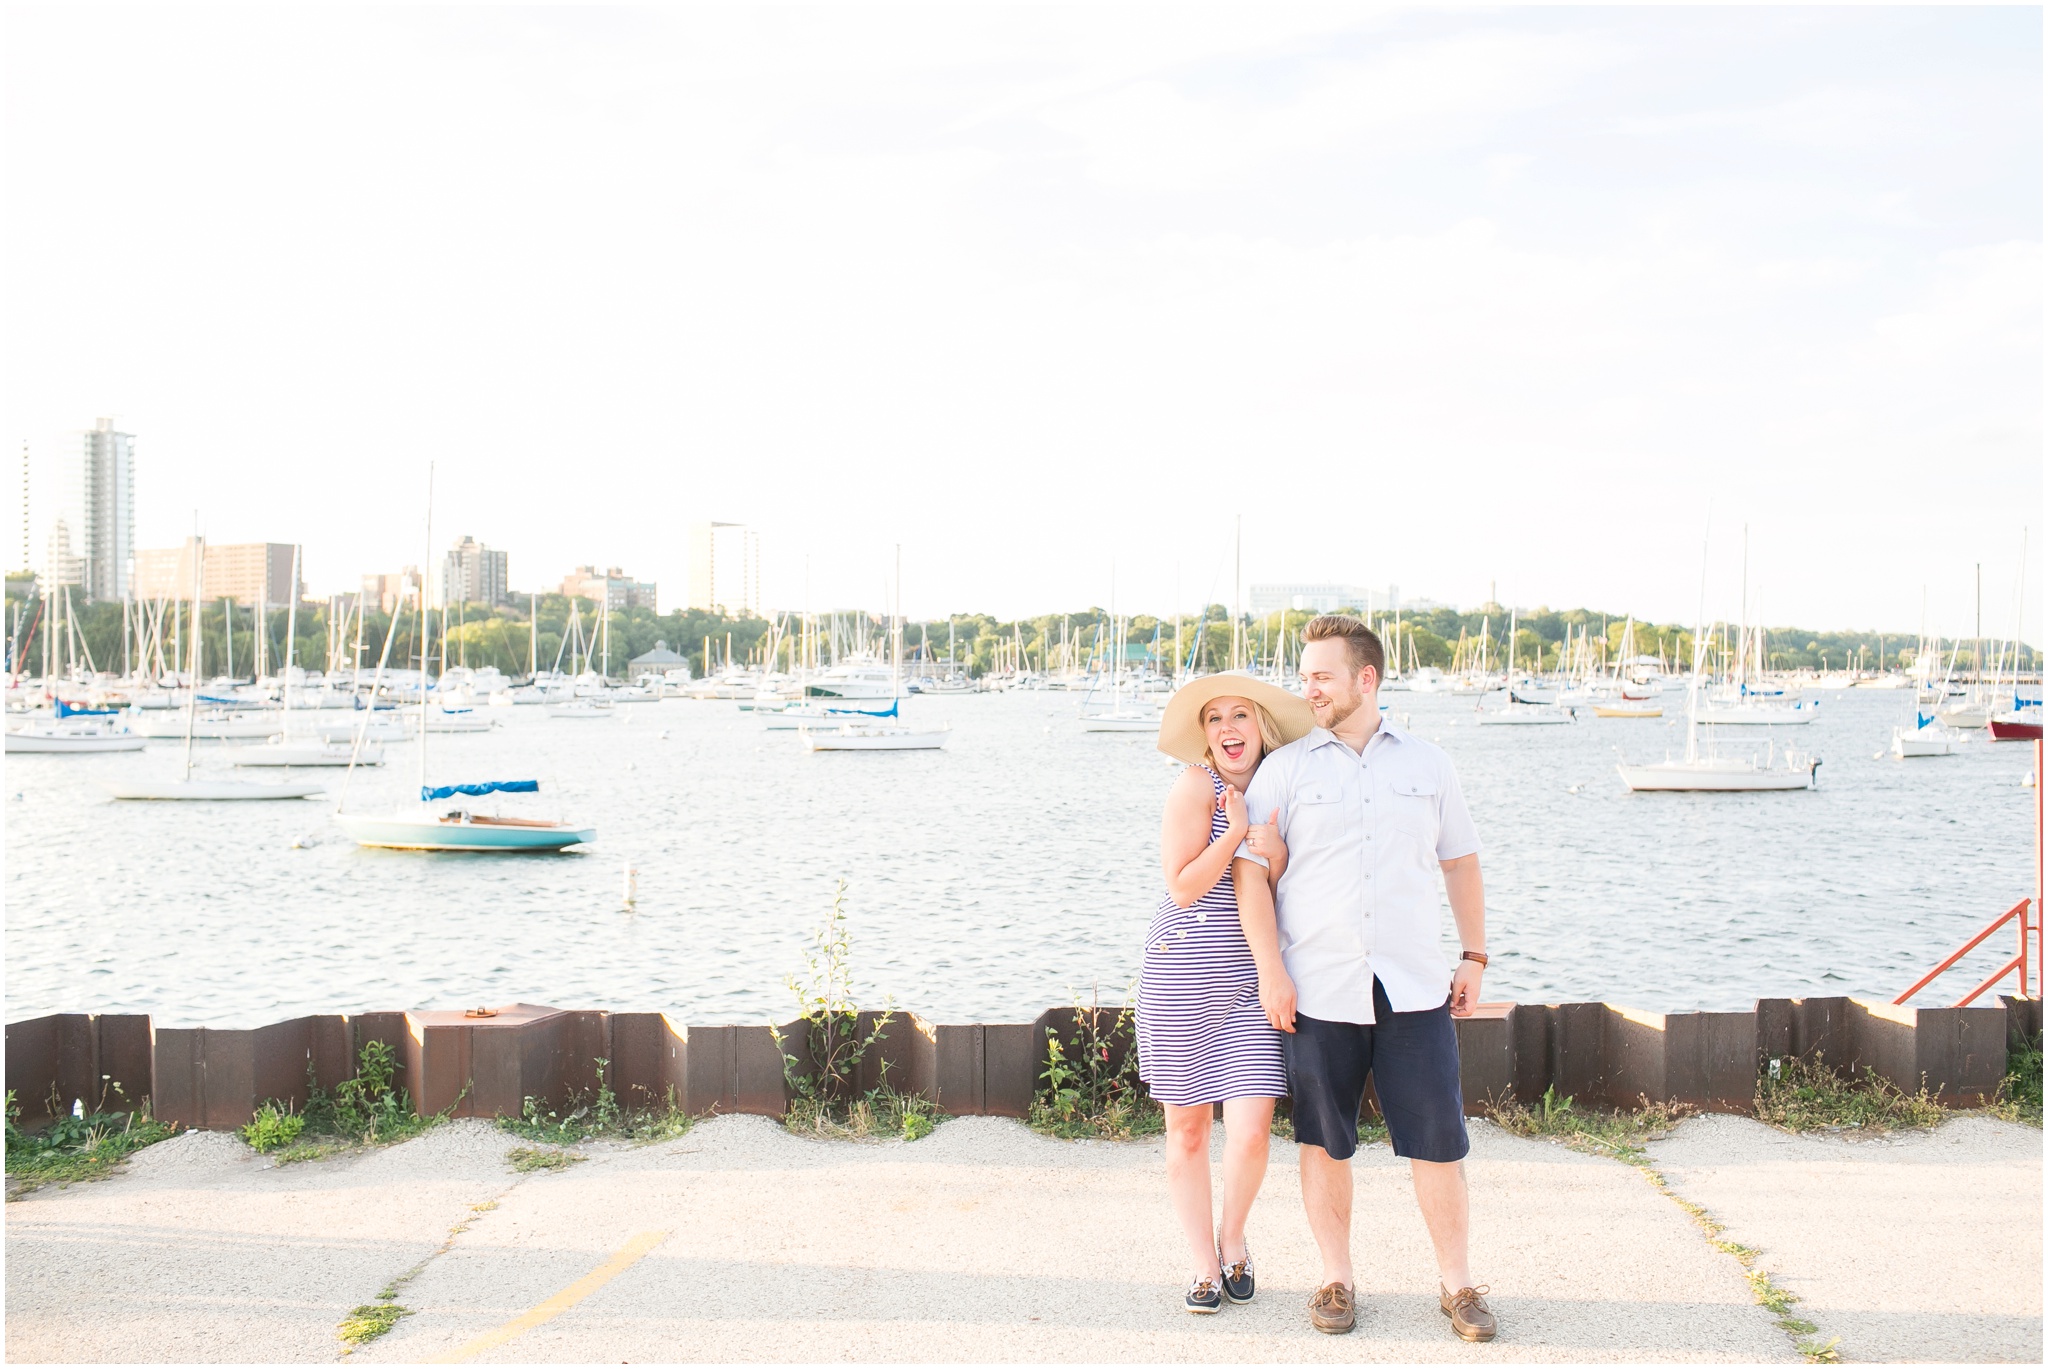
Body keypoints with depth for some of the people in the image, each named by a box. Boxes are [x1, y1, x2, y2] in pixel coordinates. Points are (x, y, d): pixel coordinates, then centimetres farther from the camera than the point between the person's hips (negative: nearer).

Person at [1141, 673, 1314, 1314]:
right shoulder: (1195, 785, -8)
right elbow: (1183, 886, -11)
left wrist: (1268, 832, -13)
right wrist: (1236, 830, -18)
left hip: (1250, 979, 3)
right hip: (1183, 975, -3)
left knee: (1251, 1129, -5)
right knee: (1187, 1127, 6)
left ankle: (1233, 1239, 25)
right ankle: (1202, 1261, 26)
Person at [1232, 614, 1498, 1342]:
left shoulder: (1428, 765, 9)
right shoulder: (1285, 768, 3)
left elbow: (1461, 863, 17)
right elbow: (1251, 871, 0)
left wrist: (1475, 957, 13)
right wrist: (1268, 969, -7)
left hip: (1414, 988, 1)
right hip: (1319, 991, -1)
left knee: (1438, 1141, 3)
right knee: (1325, 1143, 7)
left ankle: (1456, 1281, 20)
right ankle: (1336, 1279, 23)